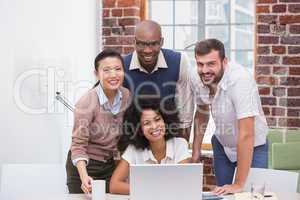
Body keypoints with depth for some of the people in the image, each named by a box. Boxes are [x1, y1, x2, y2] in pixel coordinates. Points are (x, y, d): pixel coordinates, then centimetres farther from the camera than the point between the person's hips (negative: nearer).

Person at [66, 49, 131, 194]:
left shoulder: (126, 96, -7)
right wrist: (84, 177, -35)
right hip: (84, 165, -5)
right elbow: (78, 144, -22)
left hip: (109, 164, 5)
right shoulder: (87, 102, -23)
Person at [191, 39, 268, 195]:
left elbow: (246, 135, -35)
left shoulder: (240, 79, -34)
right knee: (220, 193, 10)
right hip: (222, 144, 5)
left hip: (252, 147, -5)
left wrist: (238, 184, -34)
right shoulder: (197, 79, -16)